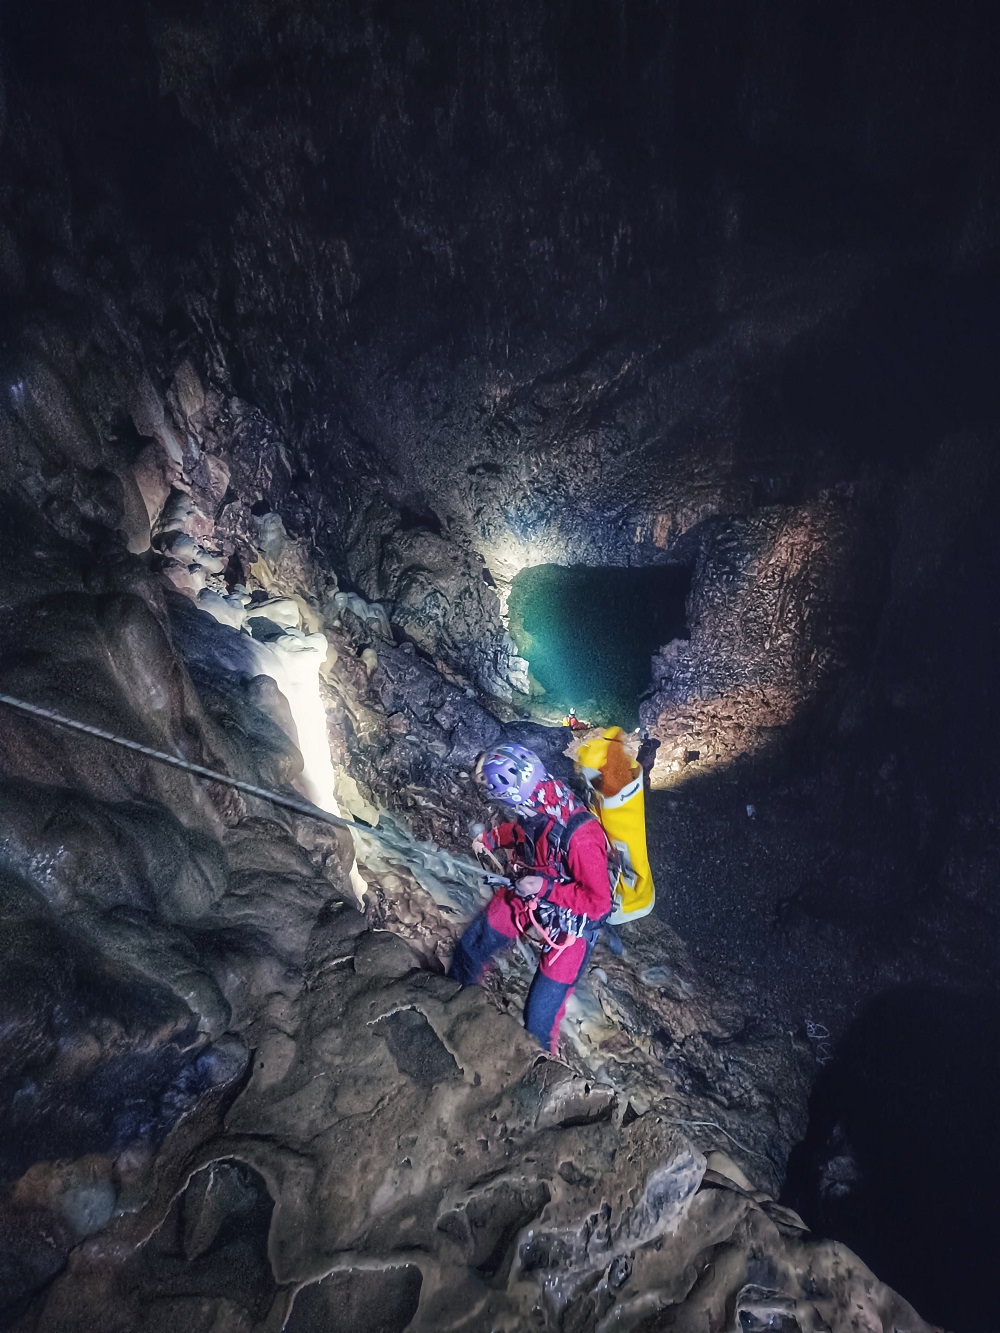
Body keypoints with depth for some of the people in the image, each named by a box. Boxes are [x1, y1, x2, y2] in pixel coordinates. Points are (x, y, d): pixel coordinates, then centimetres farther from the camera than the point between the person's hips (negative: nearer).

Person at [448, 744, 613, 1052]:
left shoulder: (580, 837, -38)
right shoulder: (538, 809, -18)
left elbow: (598, 902, -29)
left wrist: (545, 887, -32)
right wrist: (491, 838, -5)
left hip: (568, 923, -7)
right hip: (527, 895, 7)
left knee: (539, 1017, 0)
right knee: (471, 945, 20)